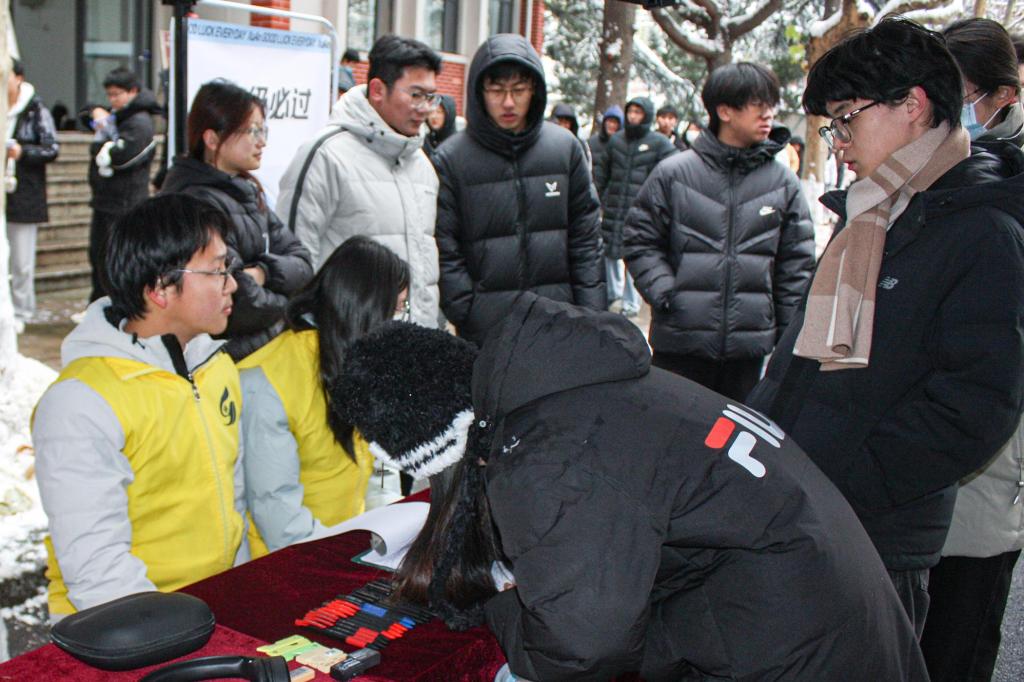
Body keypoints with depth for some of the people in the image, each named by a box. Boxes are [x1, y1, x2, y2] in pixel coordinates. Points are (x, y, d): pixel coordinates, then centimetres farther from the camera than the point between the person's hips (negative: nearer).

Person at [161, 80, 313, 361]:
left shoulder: (248, 191, 10)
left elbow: (302, 262, 4)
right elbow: (244, 307, -22)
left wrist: (263, 272, -16)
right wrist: (285, 302, -2)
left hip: (269, 345, 8)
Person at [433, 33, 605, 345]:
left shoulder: (566, 148, 5)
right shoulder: (451, 159, -3)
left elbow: (586, 239, 7)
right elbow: (445, 252, -3)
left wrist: (593, 319, 2)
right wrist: (467, 315, -11)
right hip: (484, 329, -2)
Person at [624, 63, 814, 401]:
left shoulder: (784, 183, 4)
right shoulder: (674, 173, -2)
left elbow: (796, 264, 8)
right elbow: (639, 240, 3)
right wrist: (665, 293, -10)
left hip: (749, 347, 2)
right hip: (681, 342, -2)